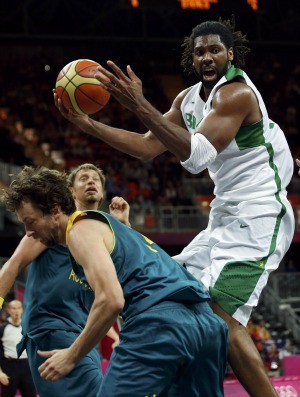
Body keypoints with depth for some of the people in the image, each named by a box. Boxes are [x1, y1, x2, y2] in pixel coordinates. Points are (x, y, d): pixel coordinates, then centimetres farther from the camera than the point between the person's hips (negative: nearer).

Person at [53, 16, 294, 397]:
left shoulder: (236, 92, -16)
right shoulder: (189, 98, 12)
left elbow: (197, 155, -28)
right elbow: (148, 147, 13)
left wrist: (140, 106, -34)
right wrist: (86, 123, 3)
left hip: (258, 217, -10)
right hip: (226, 218, 10)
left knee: (221, 317, -22)